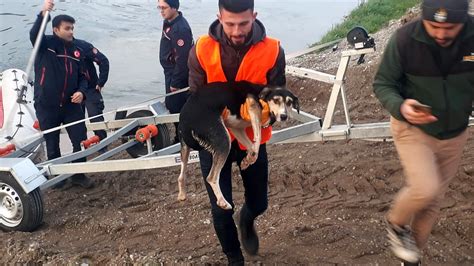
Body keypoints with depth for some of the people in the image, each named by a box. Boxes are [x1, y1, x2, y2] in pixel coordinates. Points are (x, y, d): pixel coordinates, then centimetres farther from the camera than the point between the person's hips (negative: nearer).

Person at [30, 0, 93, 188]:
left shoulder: (75, 51, 7)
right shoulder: (46, 44, -5)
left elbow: (81, 76, 13)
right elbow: (34, 35, -28)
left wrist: (81, 91, -8)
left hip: (71, 104, 3)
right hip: (46, 106, -3)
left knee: (81, 140, 0)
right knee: (52, 144, 9)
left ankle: (78, 174, 19)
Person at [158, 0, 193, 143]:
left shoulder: (180, 28, -25)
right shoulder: (168, 22, 6)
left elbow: (183, 59, -26)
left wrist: (175, 82, -21)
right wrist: (171, 79, 19)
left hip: (177, 74, -10)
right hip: (171, 72, 10)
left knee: (176, 106, -3)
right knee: (171, 104, 19)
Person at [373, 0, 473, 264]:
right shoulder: (405, 39, -23)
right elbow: (383, 83, -12)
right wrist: (400, 107, -33)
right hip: (413, 128, -3)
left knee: (434, 199, 13)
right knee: (425, 189, -21)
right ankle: (396, 223, 14)